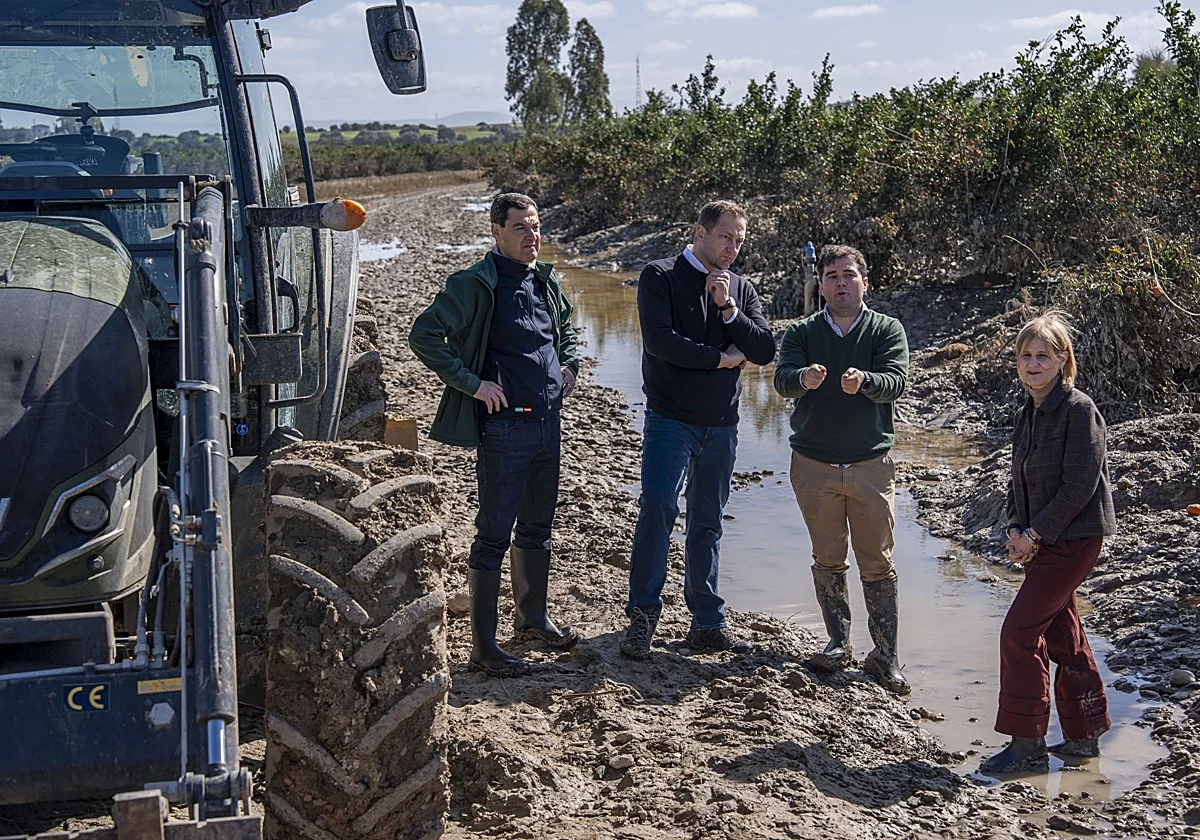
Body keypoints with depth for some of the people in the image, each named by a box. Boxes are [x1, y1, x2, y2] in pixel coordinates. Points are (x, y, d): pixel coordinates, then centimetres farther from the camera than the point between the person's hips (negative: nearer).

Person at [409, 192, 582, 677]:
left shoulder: (547, 282, 11)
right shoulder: (476, 285, -12)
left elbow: (565, 328, 31)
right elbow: (424, 335, -17)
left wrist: (569, 365, 13)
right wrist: (471, 383, -18)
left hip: (548, 421, 7)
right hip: (504, 424, -7)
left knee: (538, 526, 19)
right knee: (494, 536, -2)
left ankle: (532, 617, 36)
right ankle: (483, 646, 6)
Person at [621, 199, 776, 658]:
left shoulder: (742, 289, 12)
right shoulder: (660, 277, -2)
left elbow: (766, 349, 2)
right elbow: (659, 340, -16)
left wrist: (728, 309, -11)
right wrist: (721, 358, -8)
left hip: (722, 425, 5)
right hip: (671, 418, -5)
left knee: (708, 522, 10)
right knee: (657, 507, -15)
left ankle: (708, 623, 16)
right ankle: (643, 615, -6)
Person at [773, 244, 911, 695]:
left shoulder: (887, 330, 1)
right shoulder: (802, 333, 4)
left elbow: (896, 382, -15)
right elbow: (782, 378, -13)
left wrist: (864, 381, -38)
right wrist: (804, 378, -38)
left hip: (871, 465, -1)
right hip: (814, 466, 1)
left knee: (878, 564, 1)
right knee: (828, 560, 11)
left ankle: (885, 656, 9)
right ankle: (838, 642, 25)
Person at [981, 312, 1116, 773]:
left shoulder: (1078, 410, -15)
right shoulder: (1027, 414, 11)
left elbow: (1080, 486, -19)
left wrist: (1034, 533, -16)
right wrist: (1016, 529, -1)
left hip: (1072, 539, -9)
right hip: (1040, 540, 9)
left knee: (1019, 631, -11)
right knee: (1062, 634, 14)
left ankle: (1028, 745, -3)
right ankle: (1084, 735, 27)